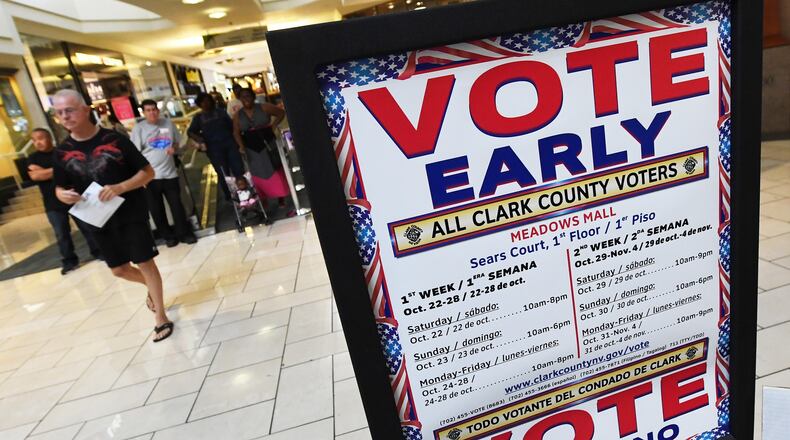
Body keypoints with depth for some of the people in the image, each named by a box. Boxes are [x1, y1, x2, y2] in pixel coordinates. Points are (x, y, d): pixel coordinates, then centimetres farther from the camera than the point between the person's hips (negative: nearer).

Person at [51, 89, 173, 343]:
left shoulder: (115, 140, -11)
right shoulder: (62, 152, 1)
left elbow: (148, 172, -10)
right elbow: (60, 187, 12)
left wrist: (120, 187, -25)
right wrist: (63, 195, -13)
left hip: (131, 214, -5)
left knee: (145, 262, -2)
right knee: (119, 270, 13)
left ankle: (160, 318, 10)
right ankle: (151, 287, 44)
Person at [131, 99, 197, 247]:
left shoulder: (168, 123, 6)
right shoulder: (138, 128, -4)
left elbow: (177, 141, 19)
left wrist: (173, 148, -6)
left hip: (170, 173, 2)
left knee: (177, 205, 9)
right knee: (156, 209, 7)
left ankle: (184, 233, 23)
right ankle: (168, 236, 22)